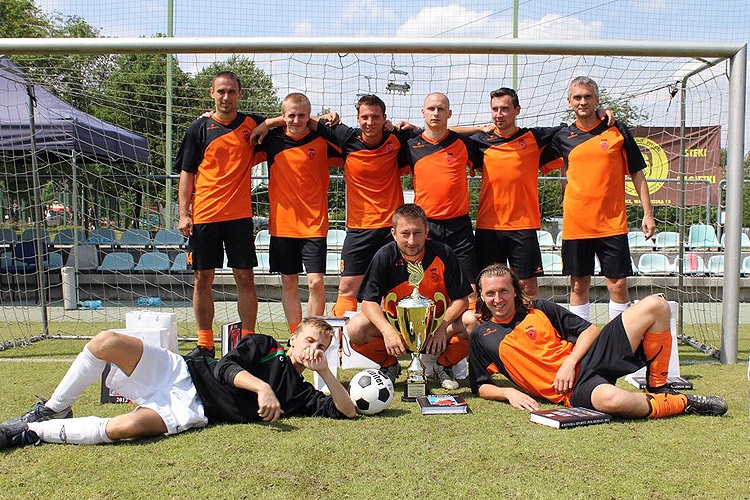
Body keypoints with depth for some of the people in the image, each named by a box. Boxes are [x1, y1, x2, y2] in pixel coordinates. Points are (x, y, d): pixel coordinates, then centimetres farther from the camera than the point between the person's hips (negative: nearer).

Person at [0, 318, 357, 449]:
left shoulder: (298, 393, 14)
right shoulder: (262, 345, 12)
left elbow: (347, 410, 6)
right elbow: (226, 368, -4)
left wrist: (324, 370, -5)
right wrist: (261, 386, -21)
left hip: (191, 410, -1)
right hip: (181, 373, 1)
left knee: (126, 427, -33)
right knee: (107, 341, -24)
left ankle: (32, 433, -12)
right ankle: (53, 411, 0)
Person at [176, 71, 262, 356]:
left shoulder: (253, 124, 6)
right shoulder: (199, 128, 5)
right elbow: (186, 174, 6)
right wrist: (183, 214, -3)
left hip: (239, 215, 0)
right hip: (203, 215, 0)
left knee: (245, 278, 0)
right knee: (202, 279, 4)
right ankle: (205, 345, 15)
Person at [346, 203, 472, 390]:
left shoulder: (443, 254, -13)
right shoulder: (385, 256, -12)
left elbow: (461, 299, -12)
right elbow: (369, 301, -15)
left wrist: (442, 327, -29)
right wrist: (388, 331, -32)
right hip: (395, 323, 0)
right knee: (356, 329, -26)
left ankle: (444, 366, 4)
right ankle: (389, 366, 6)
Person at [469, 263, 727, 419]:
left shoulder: (539, 308, 14)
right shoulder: (481, 337, 9)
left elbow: (590, 330, 12)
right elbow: (480, 386, 10)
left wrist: (569, 363, -5)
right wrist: (509, 392, -10)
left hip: (588, 358, 4)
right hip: (572, 390, -4)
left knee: (655, 305, -8)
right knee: (611, 399, -42)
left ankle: (658, 388, 2)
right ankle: (684, 403, -12)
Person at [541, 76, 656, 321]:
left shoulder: (616, 131, 3)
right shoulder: (563, 137, 6)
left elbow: (637, 173, 6)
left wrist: (647, 213, 2)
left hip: (612, 223, -1)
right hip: (575, 224, 2)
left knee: (618, 284, -2)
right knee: (579, 285, 8)